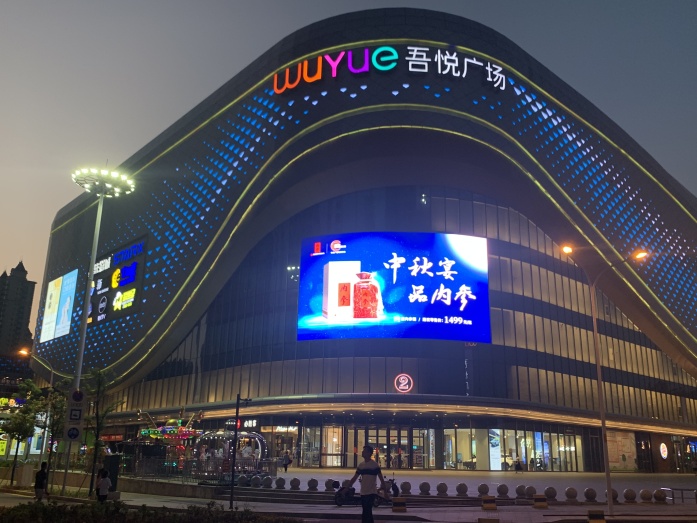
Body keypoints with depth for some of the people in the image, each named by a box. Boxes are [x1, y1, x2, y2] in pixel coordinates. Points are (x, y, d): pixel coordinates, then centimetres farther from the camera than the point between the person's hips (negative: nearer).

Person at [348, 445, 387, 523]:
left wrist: (385, 490, -9)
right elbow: (354, 478, 13)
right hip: (363, 493, 6)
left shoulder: (374, 465, -9)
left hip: (371, 493, -6)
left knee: (365, 514, -10)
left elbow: (381, 478, -7)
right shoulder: (361, 465, 9)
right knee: (368, 513, 13)